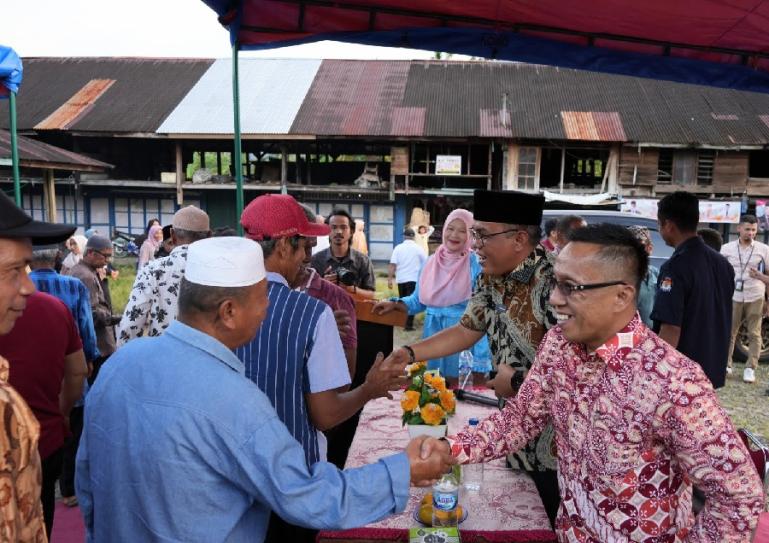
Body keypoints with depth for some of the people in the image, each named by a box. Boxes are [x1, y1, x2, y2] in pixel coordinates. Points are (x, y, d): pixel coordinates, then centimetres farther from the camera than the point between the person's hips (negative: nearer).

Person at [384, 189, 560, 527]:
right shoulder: (490, 280, 2)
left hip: (555, 445, -7)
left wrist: (518, 381, -20)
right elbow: (467, 330, 11)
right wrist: (411, 353, 0)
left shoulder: (553, 283, -27)